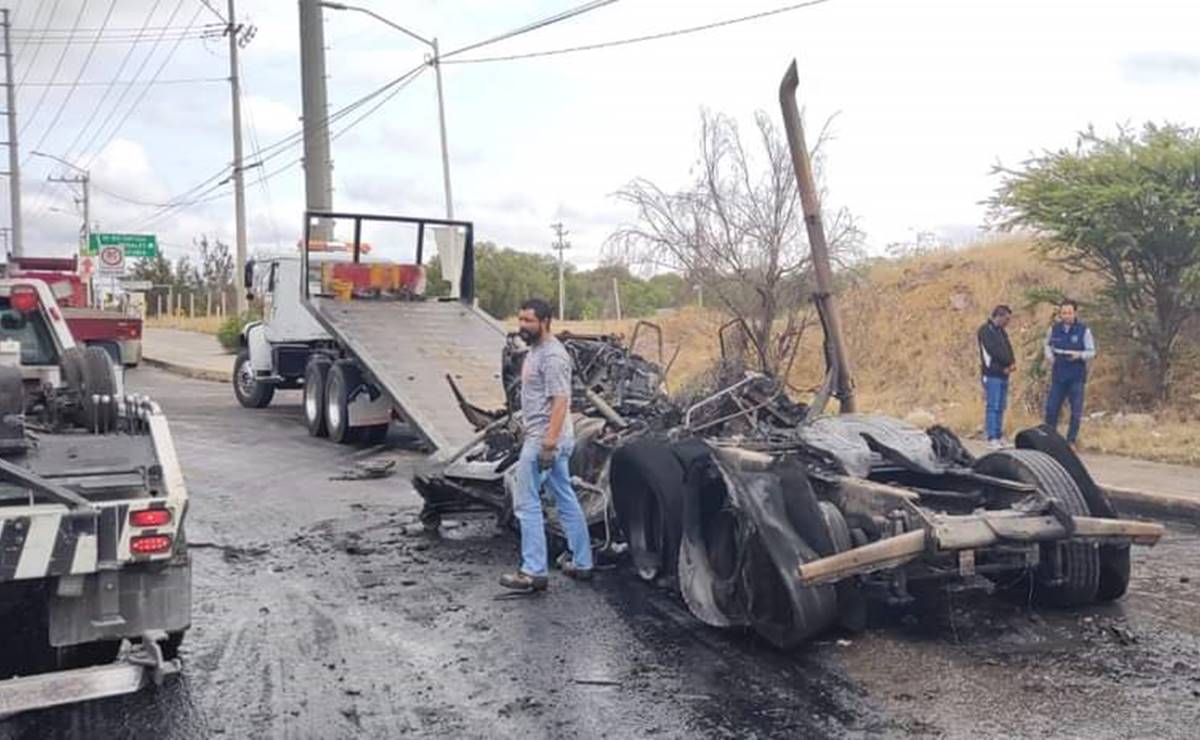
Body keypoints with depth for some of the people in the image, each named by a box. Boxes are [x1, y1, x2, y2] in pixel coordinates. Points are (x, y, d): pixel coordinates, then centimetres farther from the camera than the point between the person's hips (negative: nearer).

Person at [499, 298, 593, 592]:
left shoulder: (552, 355, -18)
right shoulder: (537, 349, 15)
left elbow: (560, 401, -24)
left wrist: (548, 443, -27)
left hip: (544, 439, -11)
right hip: (549, 438, 11)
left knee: (526, 503, -5)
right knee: (566, 500, 14)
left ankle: (533, 573, -1)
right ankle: (581, 563, 23)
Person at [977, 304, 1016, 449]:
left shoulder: (1001, 331, 19)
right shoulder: (985, 330, -8)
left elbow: (1008, 349, 11)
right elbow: (994, 351, -16)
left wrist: (1011, 363, -8)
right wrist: (1010, 362, -7)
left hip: (1003, 374, 8)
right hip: (992, 375, -8)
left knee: (1000, 407, 9)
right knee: (992, 406, -8)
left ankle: (999, 436, 14)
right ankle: (992, 438, -7)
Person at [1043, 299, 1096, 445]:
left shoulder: (1084, 330, -6)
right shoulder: (1054, 329, 2)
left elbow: (1091, 352, -3)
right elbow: (1048, 344, 20)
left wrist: (1079, 355, -22)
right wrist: (1049, 355, 1)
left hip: (1076, 376, -2)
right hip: (1058, 375, 2)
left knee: (1076, 411, 4)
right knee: (1051, 408, 3)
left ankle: (1071, 441, 15)